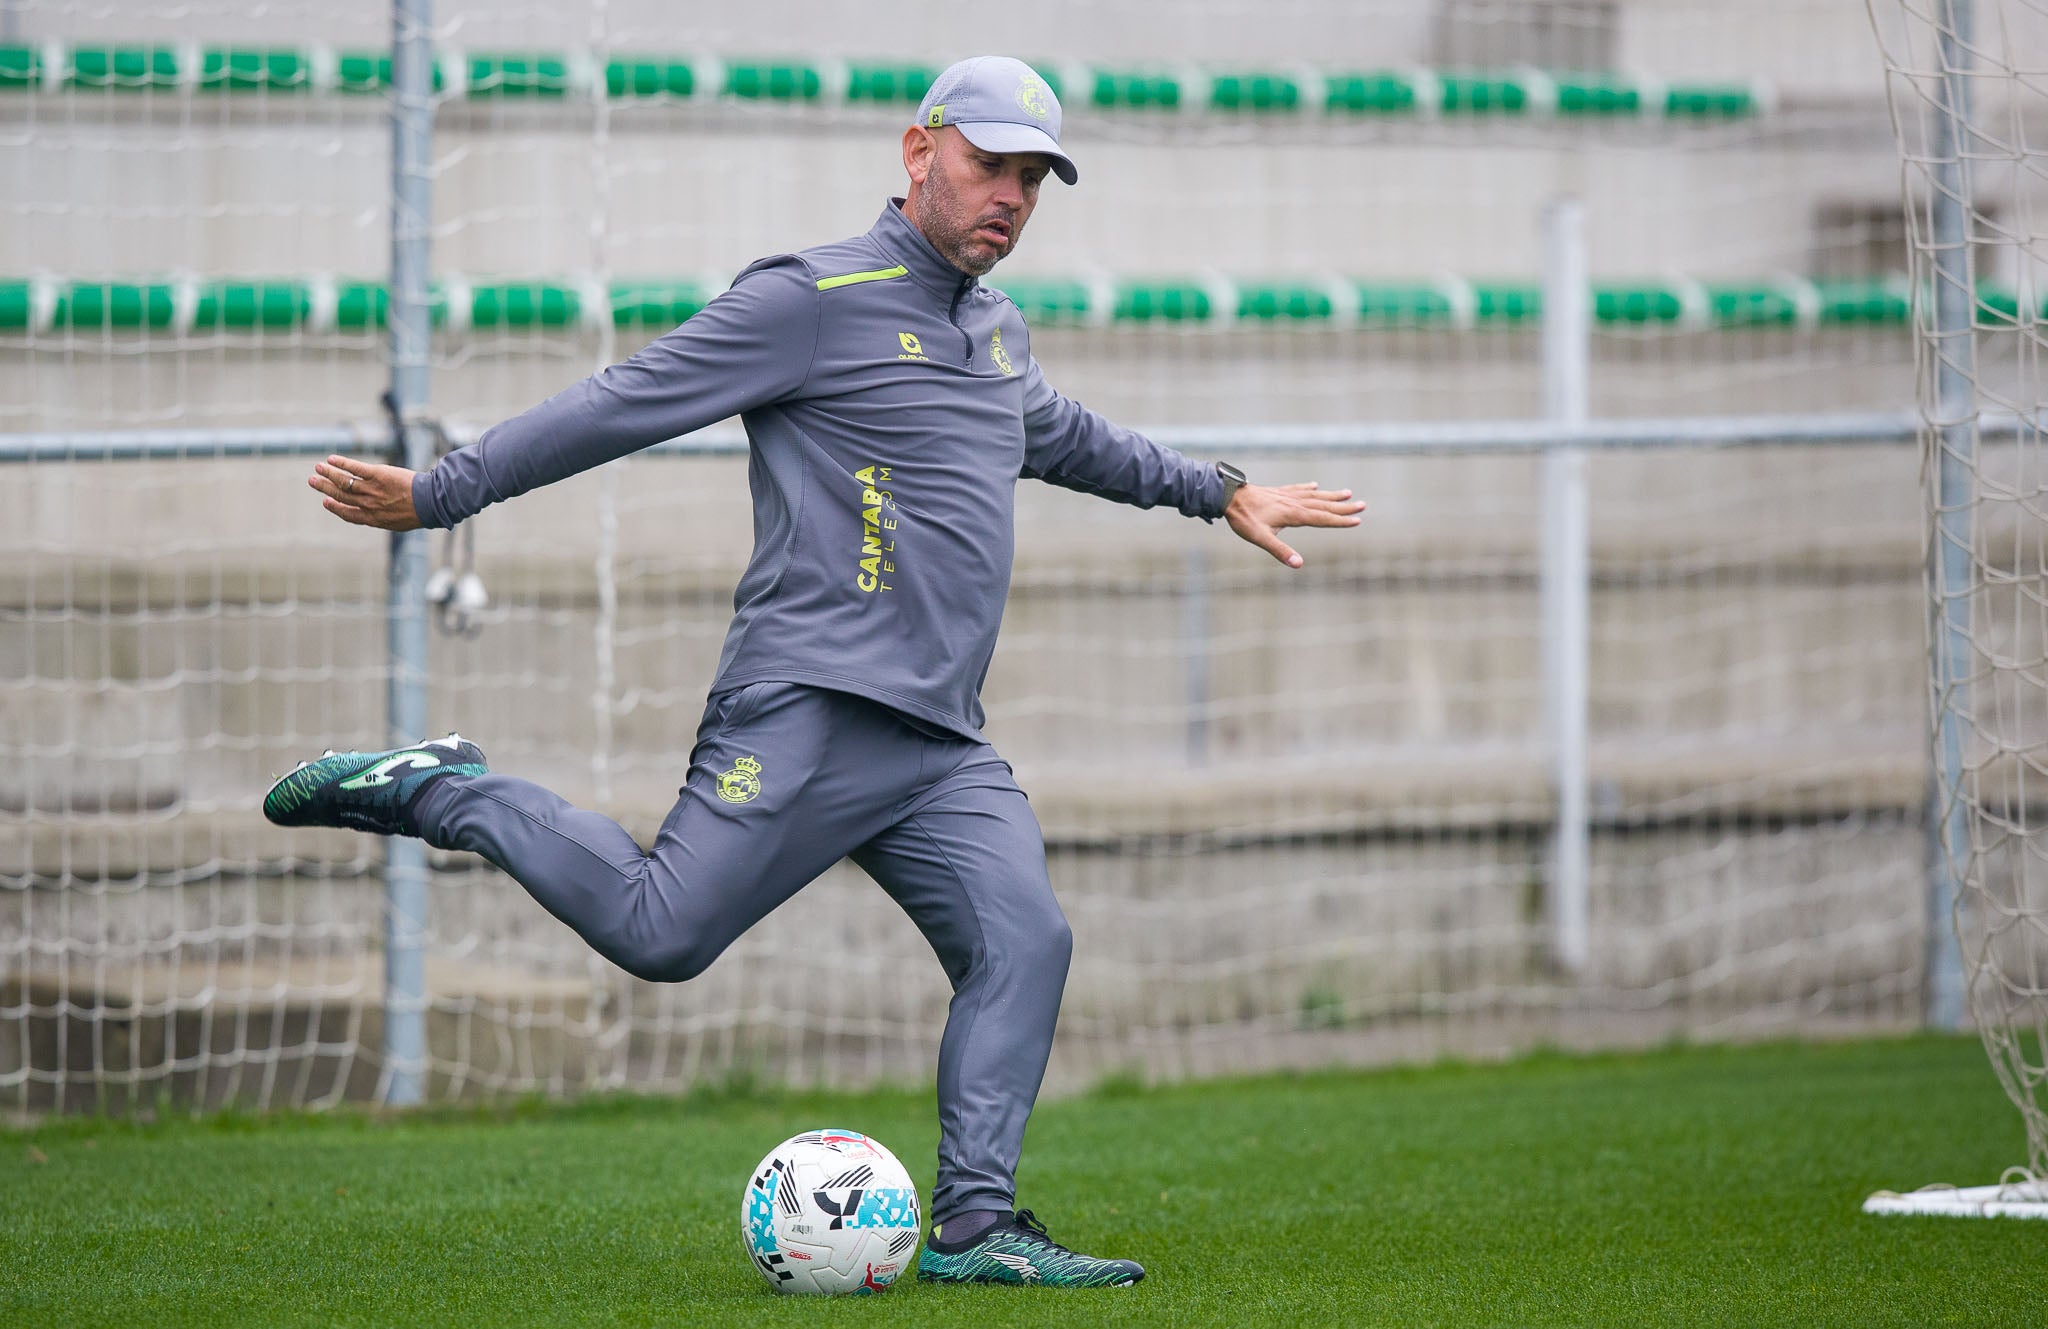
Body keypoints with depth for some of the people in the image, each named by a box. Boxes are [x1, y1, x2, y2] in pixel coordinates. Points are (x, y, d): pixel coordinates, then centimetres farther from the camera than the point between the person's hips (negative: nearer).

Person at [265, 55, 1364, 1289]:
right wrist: (438, 494, -7)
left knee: (1024, 943, -8)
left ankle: (973, 1227, -6)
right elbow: (627, 402, -6)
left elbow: (1064, 435, 43)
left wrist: (1217, 489, 51)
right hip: (809, 712, -7)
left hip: (945, 747, 8)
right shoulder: (815, 299, -5)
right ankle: (446, 793, 4)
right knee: (665, 931, -16)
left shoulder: (996, 330, 20)